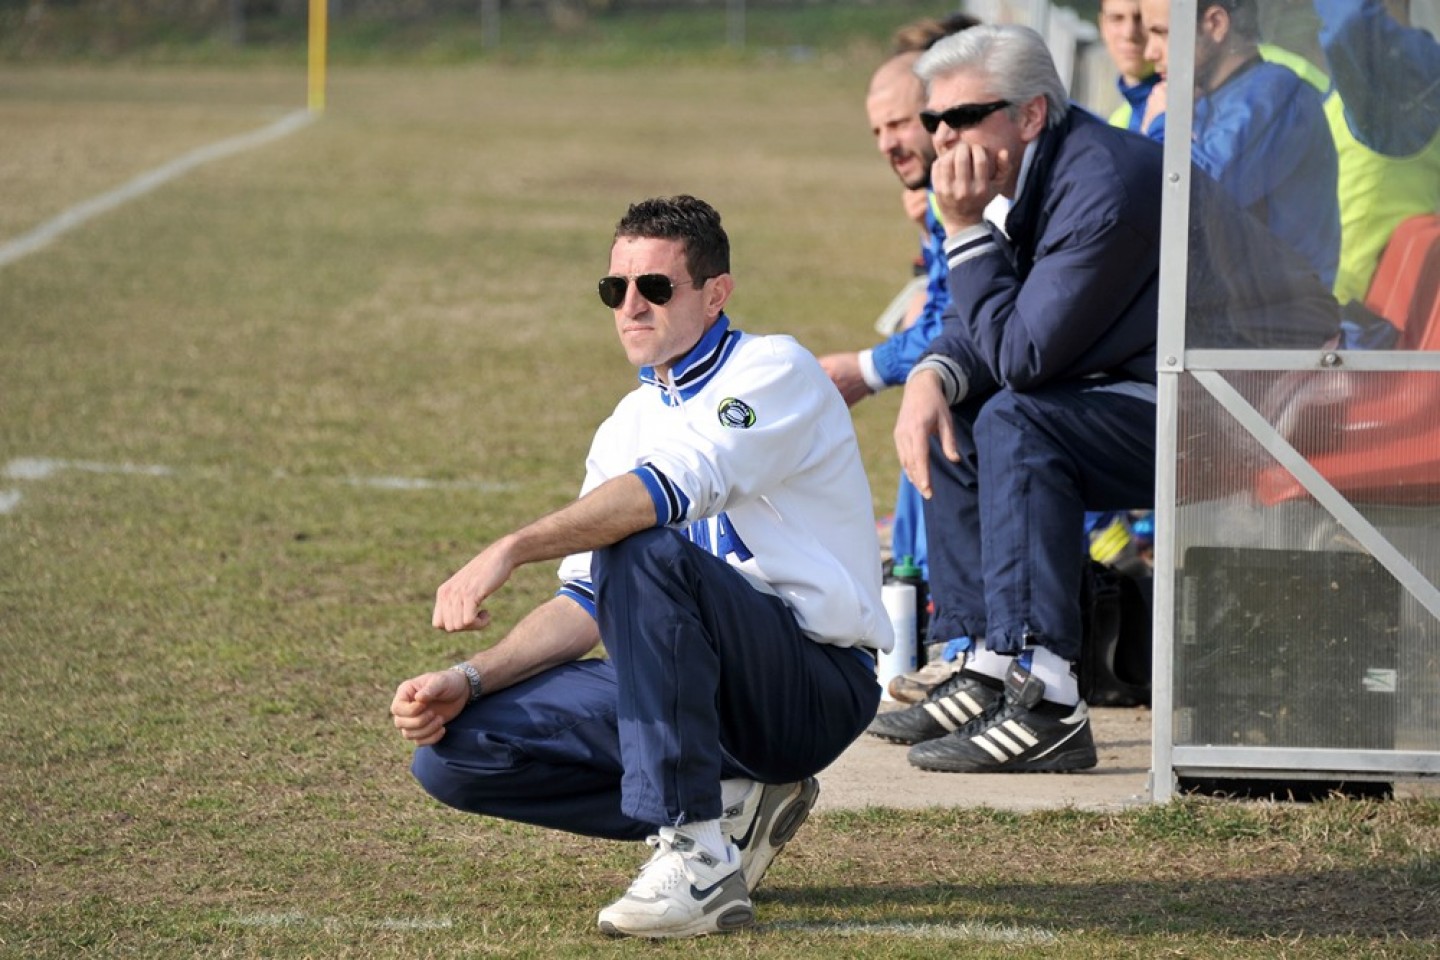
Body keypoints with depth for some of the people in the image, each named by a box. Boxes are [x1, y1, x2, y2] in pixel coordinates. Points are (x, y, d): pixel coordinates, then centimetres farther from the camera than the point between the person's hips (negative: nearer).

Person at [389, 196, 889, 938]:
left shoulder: (773, 371, -8)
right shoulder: (627, 426, 16)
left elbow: (673, 486, -27)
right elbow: (588, 603, 14)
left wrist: (509, 551, -36)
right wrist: (469, 681, -3)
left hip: (819, 690, -7)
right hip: (712, 687, 8)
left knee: (644, 551, -34)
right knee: (454, 748, -8)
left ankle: (698, 855, -29)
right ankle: (730, 803, 0)